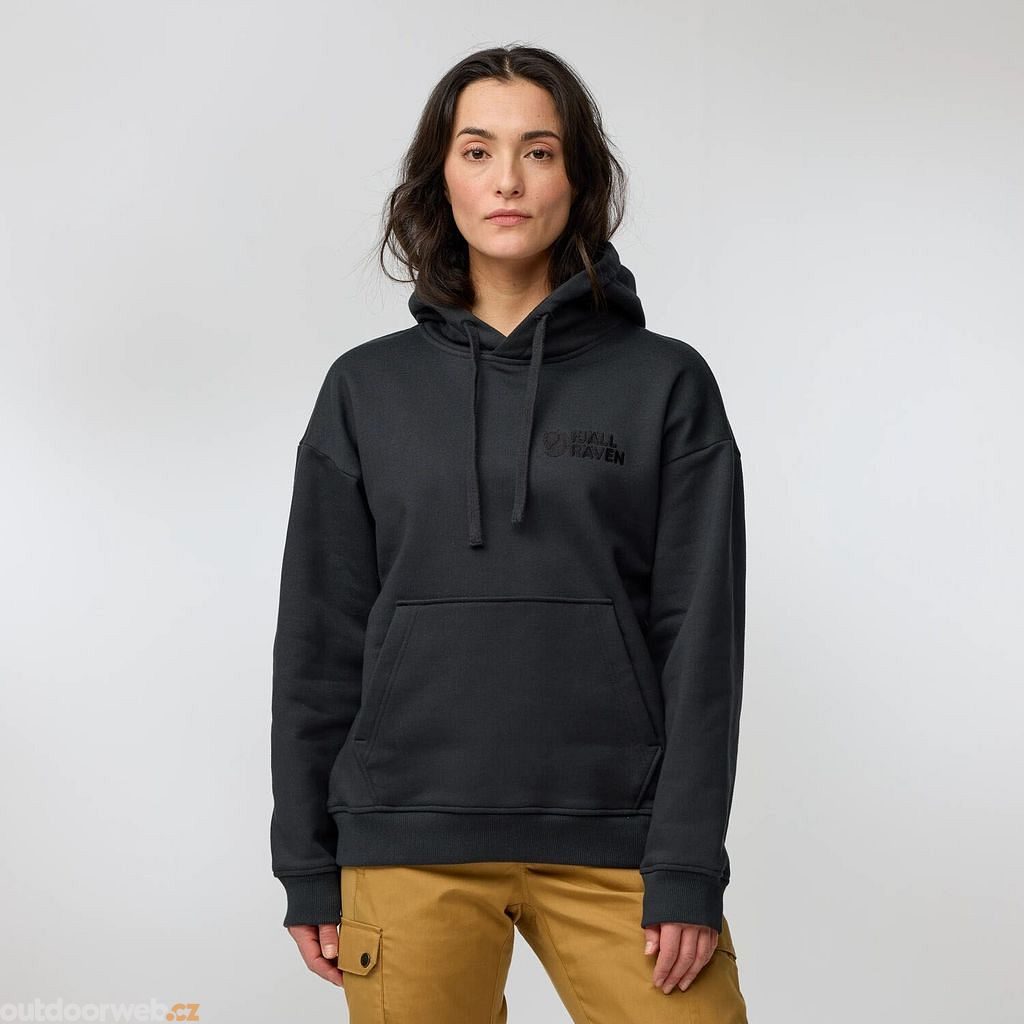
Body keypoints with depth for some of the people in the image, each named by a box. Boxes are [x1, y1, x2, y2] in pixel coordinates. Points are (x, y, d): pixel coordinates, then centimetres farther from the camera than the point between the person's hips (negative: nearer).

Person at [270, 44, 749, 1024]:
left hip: (614, 844, -1)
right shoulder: (367, 389, 8)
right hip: (409, 848, 1)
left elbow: (701, 637, 0)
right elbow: (320, 638, 9)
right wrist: (308, 868, 5)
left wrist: (687, 869, -7)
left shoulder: (666, 383, 4)